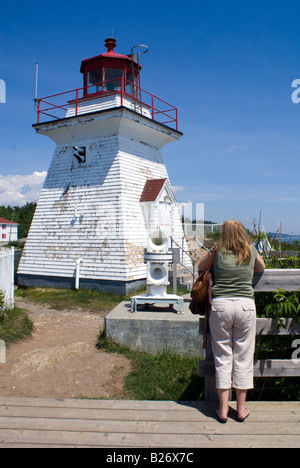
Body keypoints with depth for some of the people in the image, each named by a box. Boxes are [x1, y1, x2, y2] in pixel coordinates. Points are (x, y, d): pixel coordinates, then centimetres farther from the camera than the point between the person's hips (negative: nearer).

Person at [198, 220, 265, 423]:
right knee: (243, 357, 10)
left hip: (220, 305, -1)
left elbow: (201, 267, 17)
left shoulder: (218, 251, 3)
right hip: (246, 305, 1)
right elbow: (262, 268, 27)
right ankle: (241, 409, 20)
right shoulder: (251, 250, 7)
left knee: (222, 357, 9)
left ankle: (223, 408, 15)